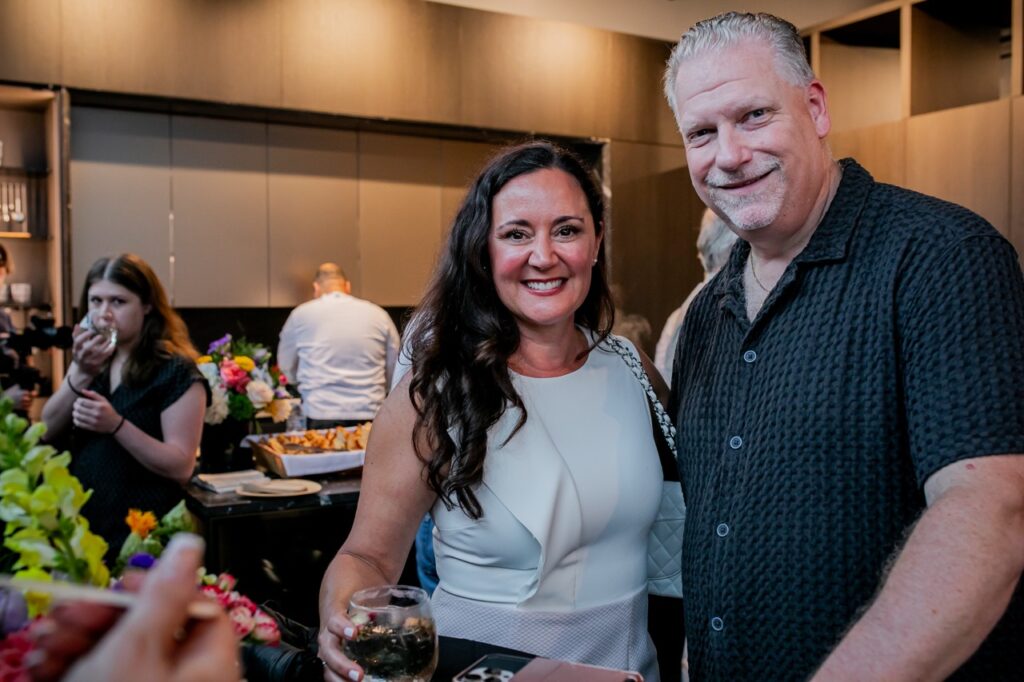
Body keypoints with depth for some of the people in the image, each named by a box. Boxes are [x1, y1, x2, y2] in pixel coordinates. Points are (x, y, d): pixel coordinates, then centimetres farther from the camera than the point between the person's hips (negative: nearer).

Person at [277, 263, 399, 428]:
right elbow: (395, 370, 13)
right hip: (370, 416, 1)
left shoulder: (301, 314, 5)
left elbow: (286, 366, 19)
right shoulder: (379, 314, 7)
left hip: (321, 417, -1)